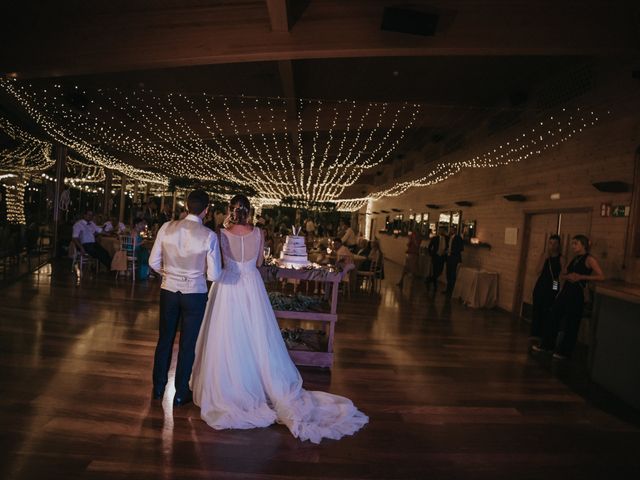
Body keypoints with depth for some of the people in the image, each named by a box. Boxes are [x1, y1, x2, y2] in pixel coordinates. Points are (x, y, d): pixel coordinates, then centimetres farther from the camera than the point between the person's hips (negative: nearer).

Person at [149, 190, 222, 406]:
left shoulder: (167, 228, -8)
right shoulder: (209, 236, -16)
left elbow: (154, 262, -2)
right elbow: (213, 275, -13)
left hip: (169, 290, 3)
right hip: (195, 294, -2)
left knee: (165, 339, 20)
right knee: (188, 344, 13)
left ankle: (158, 388, 36)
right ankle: (181, 393, 27)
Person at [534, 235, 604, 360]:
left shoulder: (589, 259, -7)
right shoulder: (574, 259, 16)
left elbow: (601, 277, -17)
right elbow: (562, 275, 17)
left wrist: (581, 277, -20)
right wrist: (567, 276, -6)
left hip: (577, 293, -7)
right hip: (565, 291, 7)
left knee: (571, 323, 2)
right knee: (553, 317, 10)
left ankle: (565, 352, 14)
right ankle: (547, 345, 23)